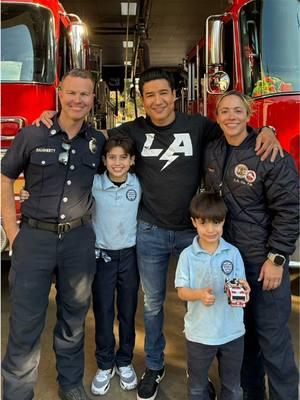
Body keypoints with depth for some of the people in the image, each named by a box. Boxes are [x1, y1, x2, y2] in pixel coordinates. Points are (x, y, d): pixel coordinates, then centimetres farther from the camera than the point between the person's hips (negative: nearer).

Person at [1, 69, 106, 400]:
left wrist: (88, 222, 7)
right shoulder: (31, 136, -4)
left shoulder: (98, 142, 3)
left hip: (79, 239, 3)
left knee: (74, 317, 16)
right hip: (35, 237, -2)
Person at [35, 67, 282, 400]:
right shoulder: (133, 131, 0)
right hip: (150, 233, 1)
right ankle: (154, 367, 36)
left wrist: (265, 130, -17)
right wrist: (54, 117, -2)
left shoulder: (197, 126, -3)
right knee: (152, 303, 15)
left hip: (193, 231, 0)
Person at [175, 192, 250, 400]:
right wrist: (200, 294, -30)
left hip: (233, 331, 1)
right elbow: (182, 291, -10)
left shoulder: (233, 253, -7)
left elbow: (241, 286, -5)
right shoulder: (188, 255, -10)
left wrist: (244, 290, -28)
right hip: (199, 332, -1)